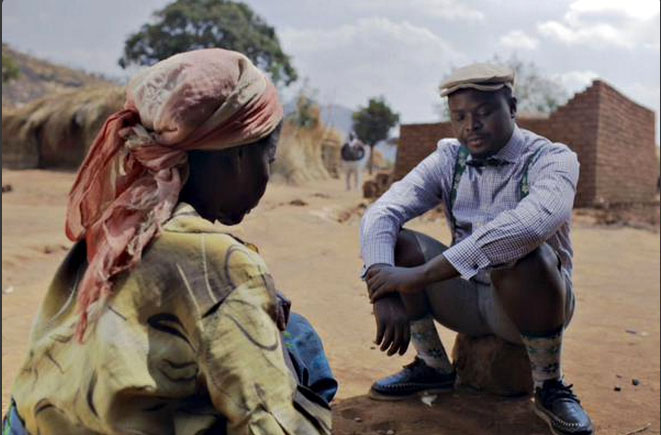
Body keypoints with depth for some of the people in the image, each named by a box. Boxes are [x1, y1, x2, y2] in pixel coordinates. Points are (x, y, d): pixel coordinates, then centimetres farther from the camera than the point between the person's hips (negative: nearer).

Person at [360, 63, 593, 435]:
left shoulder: (553, 159, -15)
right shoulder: (448, 159, -2)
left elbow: (533, 222, -38)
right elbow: (381, 213, -16)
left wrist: (420, 275, -42)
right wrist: (385, 293, -35)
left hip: (534, 301, -3)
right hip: (467, 297, 4)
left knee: (523, 255, -36)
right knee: (392, 242, -17)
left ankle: (551, 387, -10)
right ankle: (435, 368, 0)